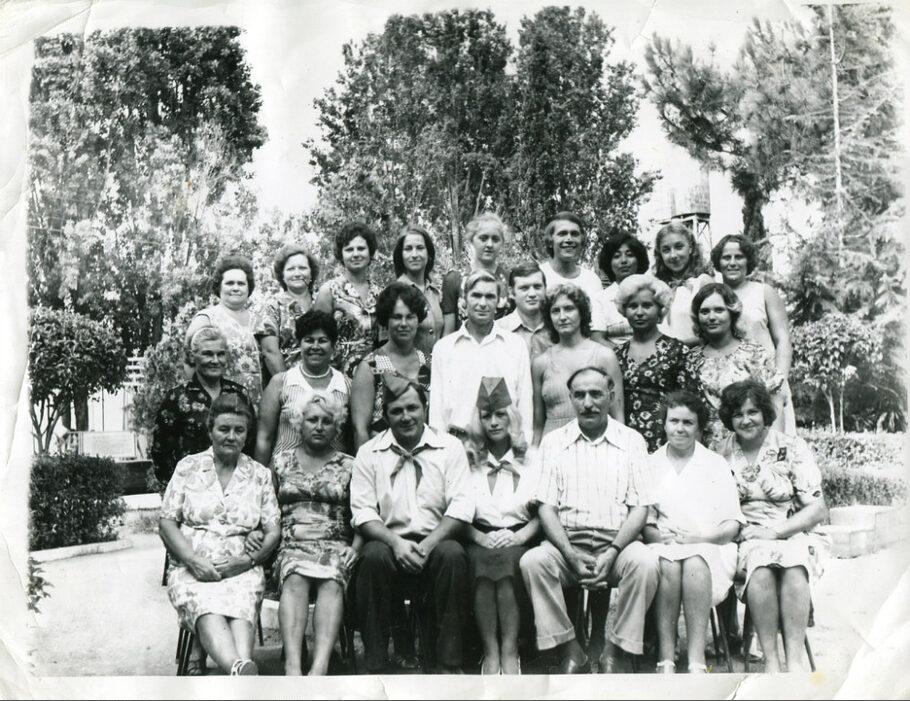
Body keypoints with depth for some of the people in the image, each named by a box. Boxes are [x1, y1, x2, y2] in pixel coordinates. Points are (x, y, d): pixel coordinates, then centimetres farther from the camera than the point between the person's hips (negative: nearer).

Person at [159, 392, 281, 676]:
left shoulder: (260, 475, 16)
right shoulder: (188, 467, 14)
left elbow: (273, 532, 10)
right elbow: (166, 522, 8)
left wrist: (246, 560, -9)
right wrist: (194, 561, -8)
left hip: (241, 570, 1)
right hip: (191, 568, -1)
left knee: (240, 610, -34)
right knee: (207, 613, -35)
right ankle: (243, 669, -62)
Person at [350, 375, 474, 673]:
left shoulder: (450, 447, 8)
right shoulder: (369, 453, 9)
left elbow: (462, 505, -2)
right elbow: (362, 511, 1)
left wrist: (428, 544, -16)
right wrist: (395, 542, -17)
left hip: (435, 541, 0)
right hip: (390, 540, 0)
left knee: (453, 554, -32)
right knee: (374, 556, -32)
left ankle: (449, 664, -23)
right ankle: (375, 666, -22)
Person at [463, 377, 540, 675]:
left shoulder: (531, 461, 15)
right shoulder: (467, 462, 14)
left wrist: (519, 536, -10)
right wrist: (482, 538, -11)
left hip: (519, 541, 0)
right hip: (480, 541, 0)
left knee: (506, 559, -34)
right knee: (484, 561, -33)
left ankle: (509, 653, -35)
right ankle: (490, 653, -32)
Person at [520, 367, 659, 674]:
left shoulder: (631, 441, 9)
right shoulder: (553, 442, 10)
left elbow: (640, 507, 2)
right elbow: (546, 507, 2)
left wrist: (612, 553, -14)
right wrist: (571, 556, -14)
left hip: (617, 542, 0)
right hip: (568, 542, 1)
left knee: (645, 562, -32)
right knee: (532, 561, -29)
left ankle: (617, 652, -17)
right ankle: (571, 652, -17)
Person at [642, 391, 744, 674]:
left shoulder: (716, 464, 14)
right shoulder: (651, 465, 15)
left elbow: (732, 525, 7)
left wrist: (700, 538, -11)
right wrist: (661, 536, -12)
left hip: (710, 547, 0)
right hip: (663, 547, 1)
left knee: (694, 563, -35)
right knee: (668, 564, -34)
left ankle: (697, 662, -38)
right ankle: (666, 661, -35)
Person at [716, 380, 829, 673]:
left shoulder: (792, 448, 0)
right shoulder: (724, 453, 8)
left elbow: (818, 509, -5)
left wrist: (773, 532, -16)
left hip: (794, 535, -1)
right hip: (747, 540, 1)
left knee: (793, 567, -35)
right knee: (760, 569, -34)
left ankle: (795, 660, -33)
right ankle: (771, 661, -31)